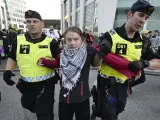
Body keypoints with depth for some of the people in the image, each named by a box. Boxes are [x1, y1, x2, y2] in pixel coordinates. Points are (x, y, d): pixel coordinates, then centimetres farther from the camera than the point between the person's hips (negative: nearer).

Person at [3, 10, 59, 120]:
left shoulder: (50, 42, -12)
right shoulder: (18, 40, -3)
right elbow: (12, 58, 10)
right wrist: (8, 71, -4)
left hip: (46, 84, -4)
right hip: (26, 84, 5)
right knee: (27, 105, 30)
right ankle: (40, 110, 62)